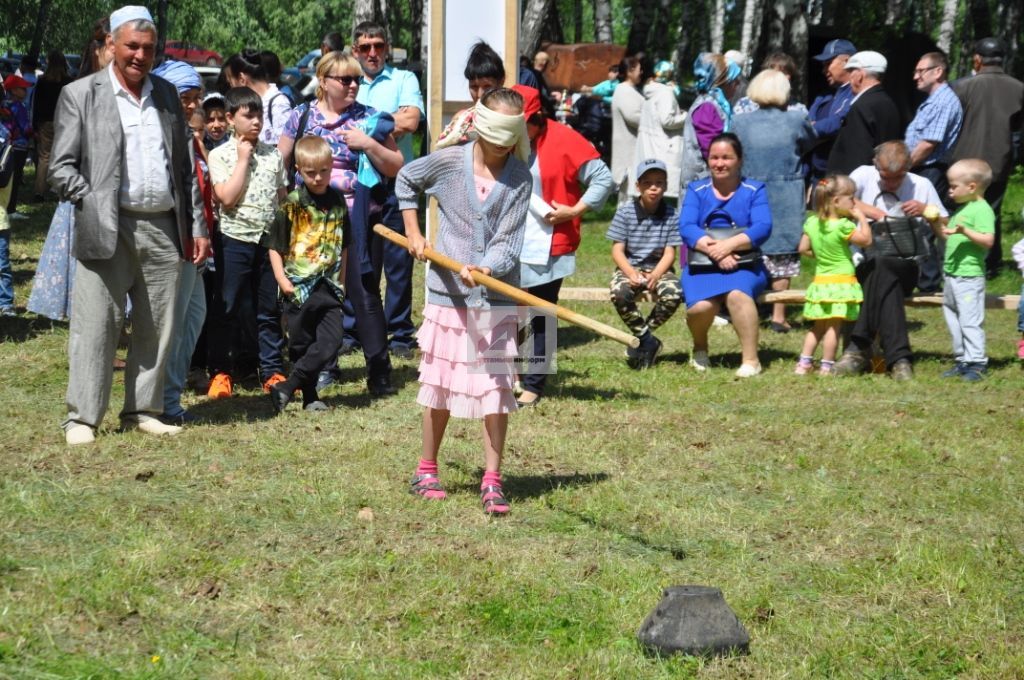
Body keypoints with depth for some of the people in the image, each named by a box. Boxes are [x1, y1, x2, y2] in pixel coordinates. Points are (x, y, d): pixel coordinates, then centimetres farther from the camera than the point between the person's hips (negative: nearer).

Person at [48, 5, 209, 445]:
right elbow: (61, 167, 0)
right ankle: (81, 418, 0)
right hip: (106, 230, -4)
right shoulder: (80, 95, 2)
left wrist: (197, 226, 12)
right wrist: (92, 207, -10)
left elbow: (185, 166, 17)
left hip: (164, 229, 4)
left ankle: (143, 411, 17)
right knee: (95, 326, -5)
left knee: (157, 327, 7)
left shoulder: (167, 95, 15)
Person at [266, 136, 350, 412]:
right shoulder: (293, 205, -6)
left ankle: (286, 388, -4)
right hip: (299, 288, -3)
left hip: (328, 286, 3)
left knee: (331, 342, -9)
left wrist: (342, 280, 16)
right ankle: (309, 396, 18)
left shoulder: (337, 202, 7)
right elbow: (275, 247, -3)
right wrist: (282, 280, -12)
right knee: (302, 346, 4)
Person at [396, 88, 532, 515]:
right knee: (440, 382, 11)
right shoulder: (448, 162, -4)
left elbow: (509, 241, -12)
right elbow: (405, 180, 16)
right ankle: (426, 471, 26)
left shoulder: (519, 178, -6)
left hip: (497, 296, -1)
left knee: (495, 387, -4)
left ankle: (492, 481, 3)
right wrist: (413, 232, 11)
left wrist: (486, 269, -30)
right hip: (447, 292, 1)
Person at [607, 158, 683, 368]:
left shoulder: (671, 215, -2)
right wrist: (631, 273, -24)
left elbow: (669, 253, -5)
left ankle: (641, 339, -8)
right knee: (619, 293, -34)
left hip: (659, 268, 1)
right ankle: (649, 342, -15)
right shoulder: (625, 212, -3)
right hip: (629, 267, -1)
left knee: (674, 295, -31)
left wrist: (655, 275, -24)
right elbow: (617, 250, -5)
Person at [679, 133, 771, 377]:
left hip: (744, 266, -1)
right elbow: (686, 227, -5)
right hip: (702, 266, 1)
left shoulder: (754, 190, 7)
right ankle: (700, 348, 5)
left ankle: (751, 360, -30)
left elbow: (762, 228, -9)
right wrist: (713, 251, -23)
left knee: (737, 293, -36)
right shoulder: (696, 190, 11)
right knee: (700, 306, -29)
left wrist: (729, 245, -25)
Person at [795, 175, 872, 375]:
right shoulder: (843, 226, -16)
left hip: (820, 281, 7)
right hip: (841, 281, -7)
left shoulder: (812, 223, 3)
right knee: (833, 326, -2)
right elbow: (866, 240, -11)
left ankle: (804, 362, 14)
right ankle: (827, 366, 1)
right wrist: (861, 218, -3)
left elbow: (803, 249, 8)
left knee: (818, 326, 16)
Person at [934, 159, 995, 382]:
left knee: (970, 320, -10)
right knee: (953, 319, 14)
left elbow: (988, 240, -23)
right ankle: (962, 359, 22)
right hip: (953, 274, 10)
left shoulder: (982, 210, -13)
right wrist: (939, 227, 12)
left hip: (969, 275, -10)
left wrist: (964, 231, -33)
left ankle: (976, 363, -7)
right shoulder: (962, 209, 17)